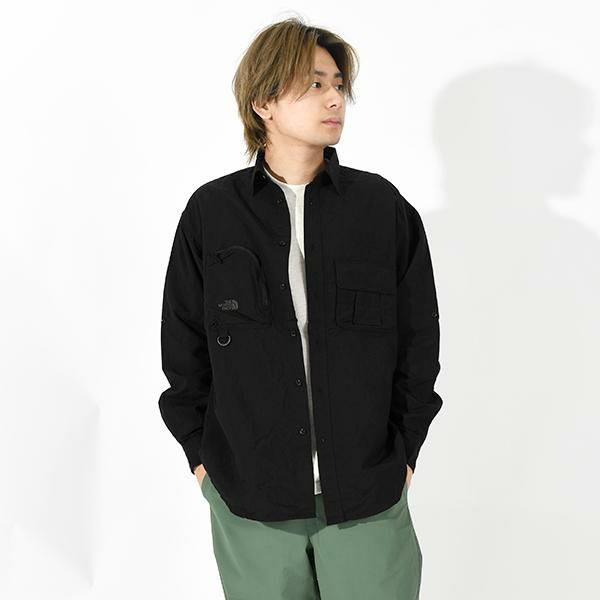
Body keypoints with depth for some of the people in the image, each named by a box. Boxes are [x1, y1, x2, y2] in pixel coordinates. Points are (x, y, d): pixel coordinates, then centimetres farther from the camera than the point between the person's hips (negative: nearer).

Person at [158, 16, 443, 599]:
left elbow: (419, 339, 5)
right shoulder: (211, 212, -1)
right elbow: (183, 349, 6)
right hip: (248, 497, 0)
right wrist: (201, 453, 5)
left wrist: (403, 451, 5)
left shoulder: (384, 207, -1)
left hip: (369, 497, 0)